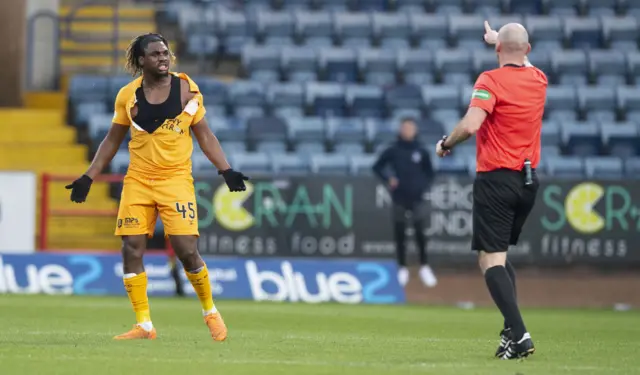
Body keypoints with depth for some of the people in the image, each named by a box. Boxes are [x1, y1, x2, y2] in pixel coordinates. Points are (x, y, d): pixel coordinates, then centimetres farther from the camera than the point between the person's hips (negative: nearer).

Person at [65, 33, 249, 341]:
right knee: (131, 249, -5)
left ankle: (210, 312, 12)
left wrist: (226, 171, -5)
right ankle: (144, 325, 4)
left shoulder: (186, 89, -1)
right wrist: (88, 178, 9)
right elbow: (112, 140, 13)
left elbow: (204, 136, 5)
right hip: (137, 180, 2)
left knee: (187, 251, -11)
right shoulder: (127, 95, 3)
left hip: (176, 179, -2)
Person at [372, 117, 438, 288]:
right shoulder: (393, 151, 2)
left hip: (417, 197, 0)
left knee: (420, 232, -9)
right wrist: (388, 179, -8)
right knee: (399, 234, 3)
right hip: (399, 198, 0)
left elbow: (429, 173, 12)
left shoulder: (421, 152, 5)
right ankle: (402, 269, 11)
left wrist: (423, 185, -5)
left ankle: (424, 268, -3)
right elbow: (377, 167, 8)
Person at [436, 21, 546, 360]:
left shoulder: (491, 80, -11)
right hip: (528, 181, 7)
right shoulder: (538, 80, 9)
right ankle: (512, 331, 13)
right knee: (501, 254, 21)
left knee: (490, 259, -7)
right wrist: (498, 38, 50)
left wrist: (446, 144, -4)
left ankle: (518, 334, -22)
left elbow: (470, 125, -23)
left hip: (496, 179, -7)